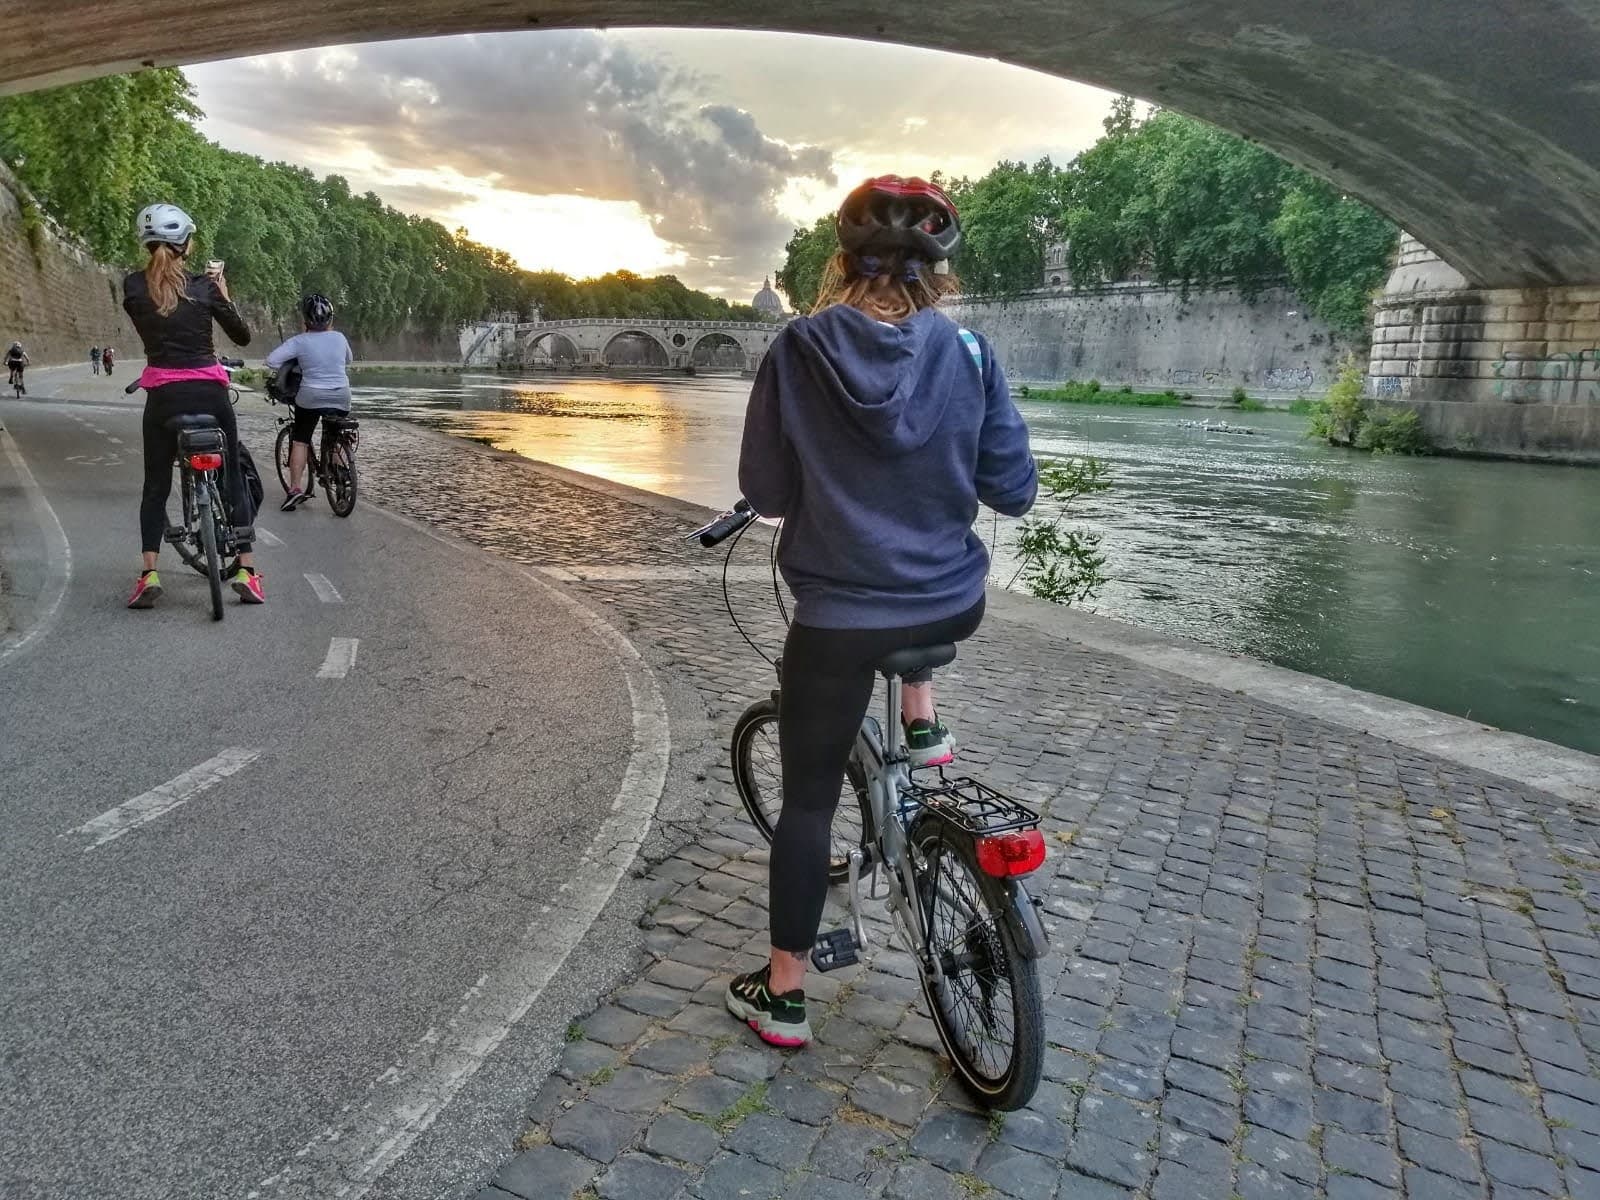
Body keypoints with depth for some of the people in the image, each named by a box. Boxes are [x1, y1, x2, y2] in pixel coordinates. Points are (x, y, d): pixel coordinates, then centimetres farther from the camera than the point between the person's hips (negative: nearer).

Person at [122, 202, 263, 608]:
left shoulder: (133, 286, -1)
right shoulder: (204, 287, -5)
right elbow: (243, 336, 4)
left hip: (163, 396, 1)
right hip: (209, 392, -1)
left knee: (156, 486, 12)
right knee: (233, 479, 10)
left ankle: (149, 575, 3)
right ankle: (246, 571, 6)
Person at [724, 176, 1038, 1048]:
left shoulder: (799, 351, -9)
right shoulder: (967, 354, -6)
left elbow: (765, 493, -4)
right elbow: (1013, 491, -2)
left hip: (838, 618, -2)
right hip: (952, 609, 2)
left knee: (807, 801, 14)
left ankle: (783, 996, 26)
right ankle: (923, 727, 33)